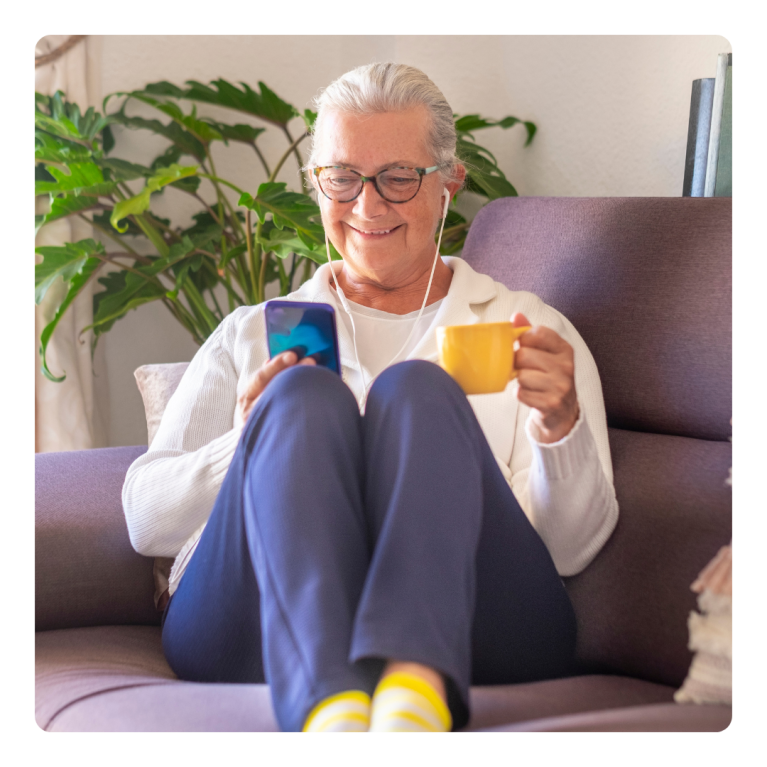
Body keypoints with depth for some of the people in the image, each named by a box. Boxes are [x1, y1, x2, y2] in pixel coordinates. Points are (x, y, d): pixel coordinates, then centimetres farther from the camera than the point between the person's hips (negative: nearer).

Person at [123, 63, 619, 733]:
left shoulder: (530, 329, 21)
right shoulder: (249, 336, 25)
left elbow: (572, 548, 10)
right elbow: (145, 519, 14)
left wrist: (561, 430, -11)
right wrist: (246, 444, -6)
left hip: (465, 626, 0)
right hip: (258, 636, 1)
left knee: (415, 390, -25)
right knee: (305, 395, -25)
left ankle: (414, 678, -50)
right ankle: (327, 701, -50)